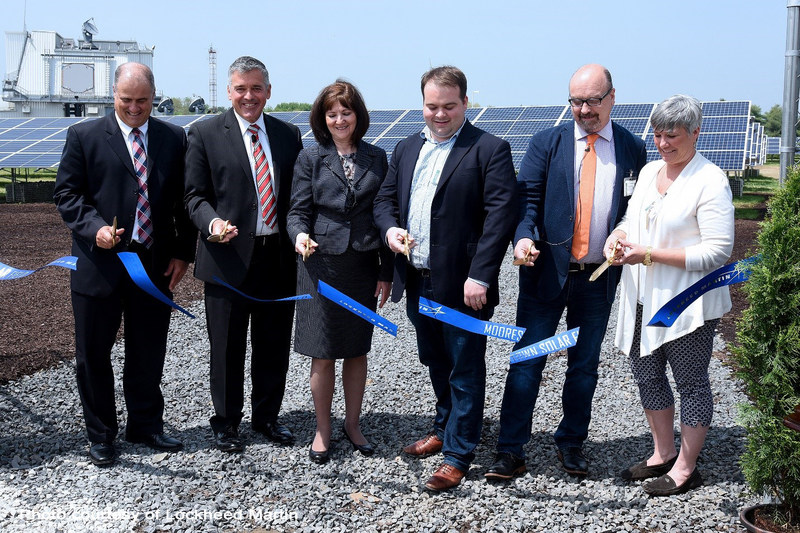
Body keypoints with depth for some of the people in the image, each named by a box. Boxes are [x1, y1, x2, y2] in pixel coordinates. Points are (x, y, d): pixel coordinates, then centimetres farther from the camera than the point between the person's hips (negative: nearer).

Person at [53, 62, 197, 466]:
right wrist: (94, 227, -19)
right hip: (99, 262, -2)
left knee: (149, 353, 13)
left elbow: (184, 200, 8)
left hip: (156, 263, 2)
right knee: (93, 354, 7)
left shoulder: (174, 138, 7)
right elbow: (67, 194, -1)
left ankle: (146, 425, 31)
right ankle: (101, 436, 23)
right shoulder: (84, 136, 1)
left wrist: (183, 253, 1)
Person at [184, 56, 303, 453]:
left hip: (279, 257, 4)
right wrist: (212, 223, -22)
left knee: (274, 345, 13)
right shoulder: (204, 134, -1)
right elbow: (194, 195, -2)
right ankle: (226, 421, 25)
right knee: (227, 348, 8)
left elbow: (297, 193, 13)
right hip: (229, 257, -3)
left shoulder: (289, 134, 9)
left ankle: (266, 416, 31)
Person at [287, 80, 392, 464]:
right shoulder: (310, 159, 2)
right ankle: (322, 430, 19)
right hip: (322, 264, -2)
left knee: (357, 350, 11)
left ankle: (353, 424, 28)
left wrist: (386, 272, 5)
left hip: (363, 266, 2)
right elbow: (298, 211, 0)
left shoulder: (376, 158, 7)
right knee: (323, 354, 3)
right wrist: (300, 235, -24)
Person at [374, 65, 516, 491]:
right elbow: (385, 197, 19)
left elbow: (500, 213, -15)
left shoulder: (489, 149, -8)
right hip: (418, 283, 7)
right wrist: (390, 228, -4)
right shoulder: (407, 149, 13)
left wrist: (480, 276, -21)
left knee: (465, 370, 5)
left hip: (462, 285, -6)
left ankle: (457, 455, 15)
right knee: (436, 363, 22)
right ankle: (445, 429, 42)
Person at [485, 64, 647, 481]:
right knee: (527, 361, 0)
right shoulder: (546, 143, 3)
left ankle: (571, 443, 28)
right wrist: (524, 236, -21)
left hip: (599, 277, 1)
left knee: (584, 365, 12)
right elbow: (527, 198, -3)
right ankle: (510, 451, 7)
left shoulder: (632, 150, 6)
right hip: (547, 271, -1)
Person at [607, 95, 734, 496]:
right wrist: (619, 236, -6)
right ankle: (662, 454, 35)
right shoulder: (649, 171, 9)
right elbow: (633, 218, 20)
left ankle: (686, 469, 20)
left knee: (691, 382, 6)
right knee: (647, 374, 17)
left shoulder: (710, 181, -13)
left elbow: (718, 250, -18)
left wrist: (649, 255, -20)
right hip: (644, 298, 8)